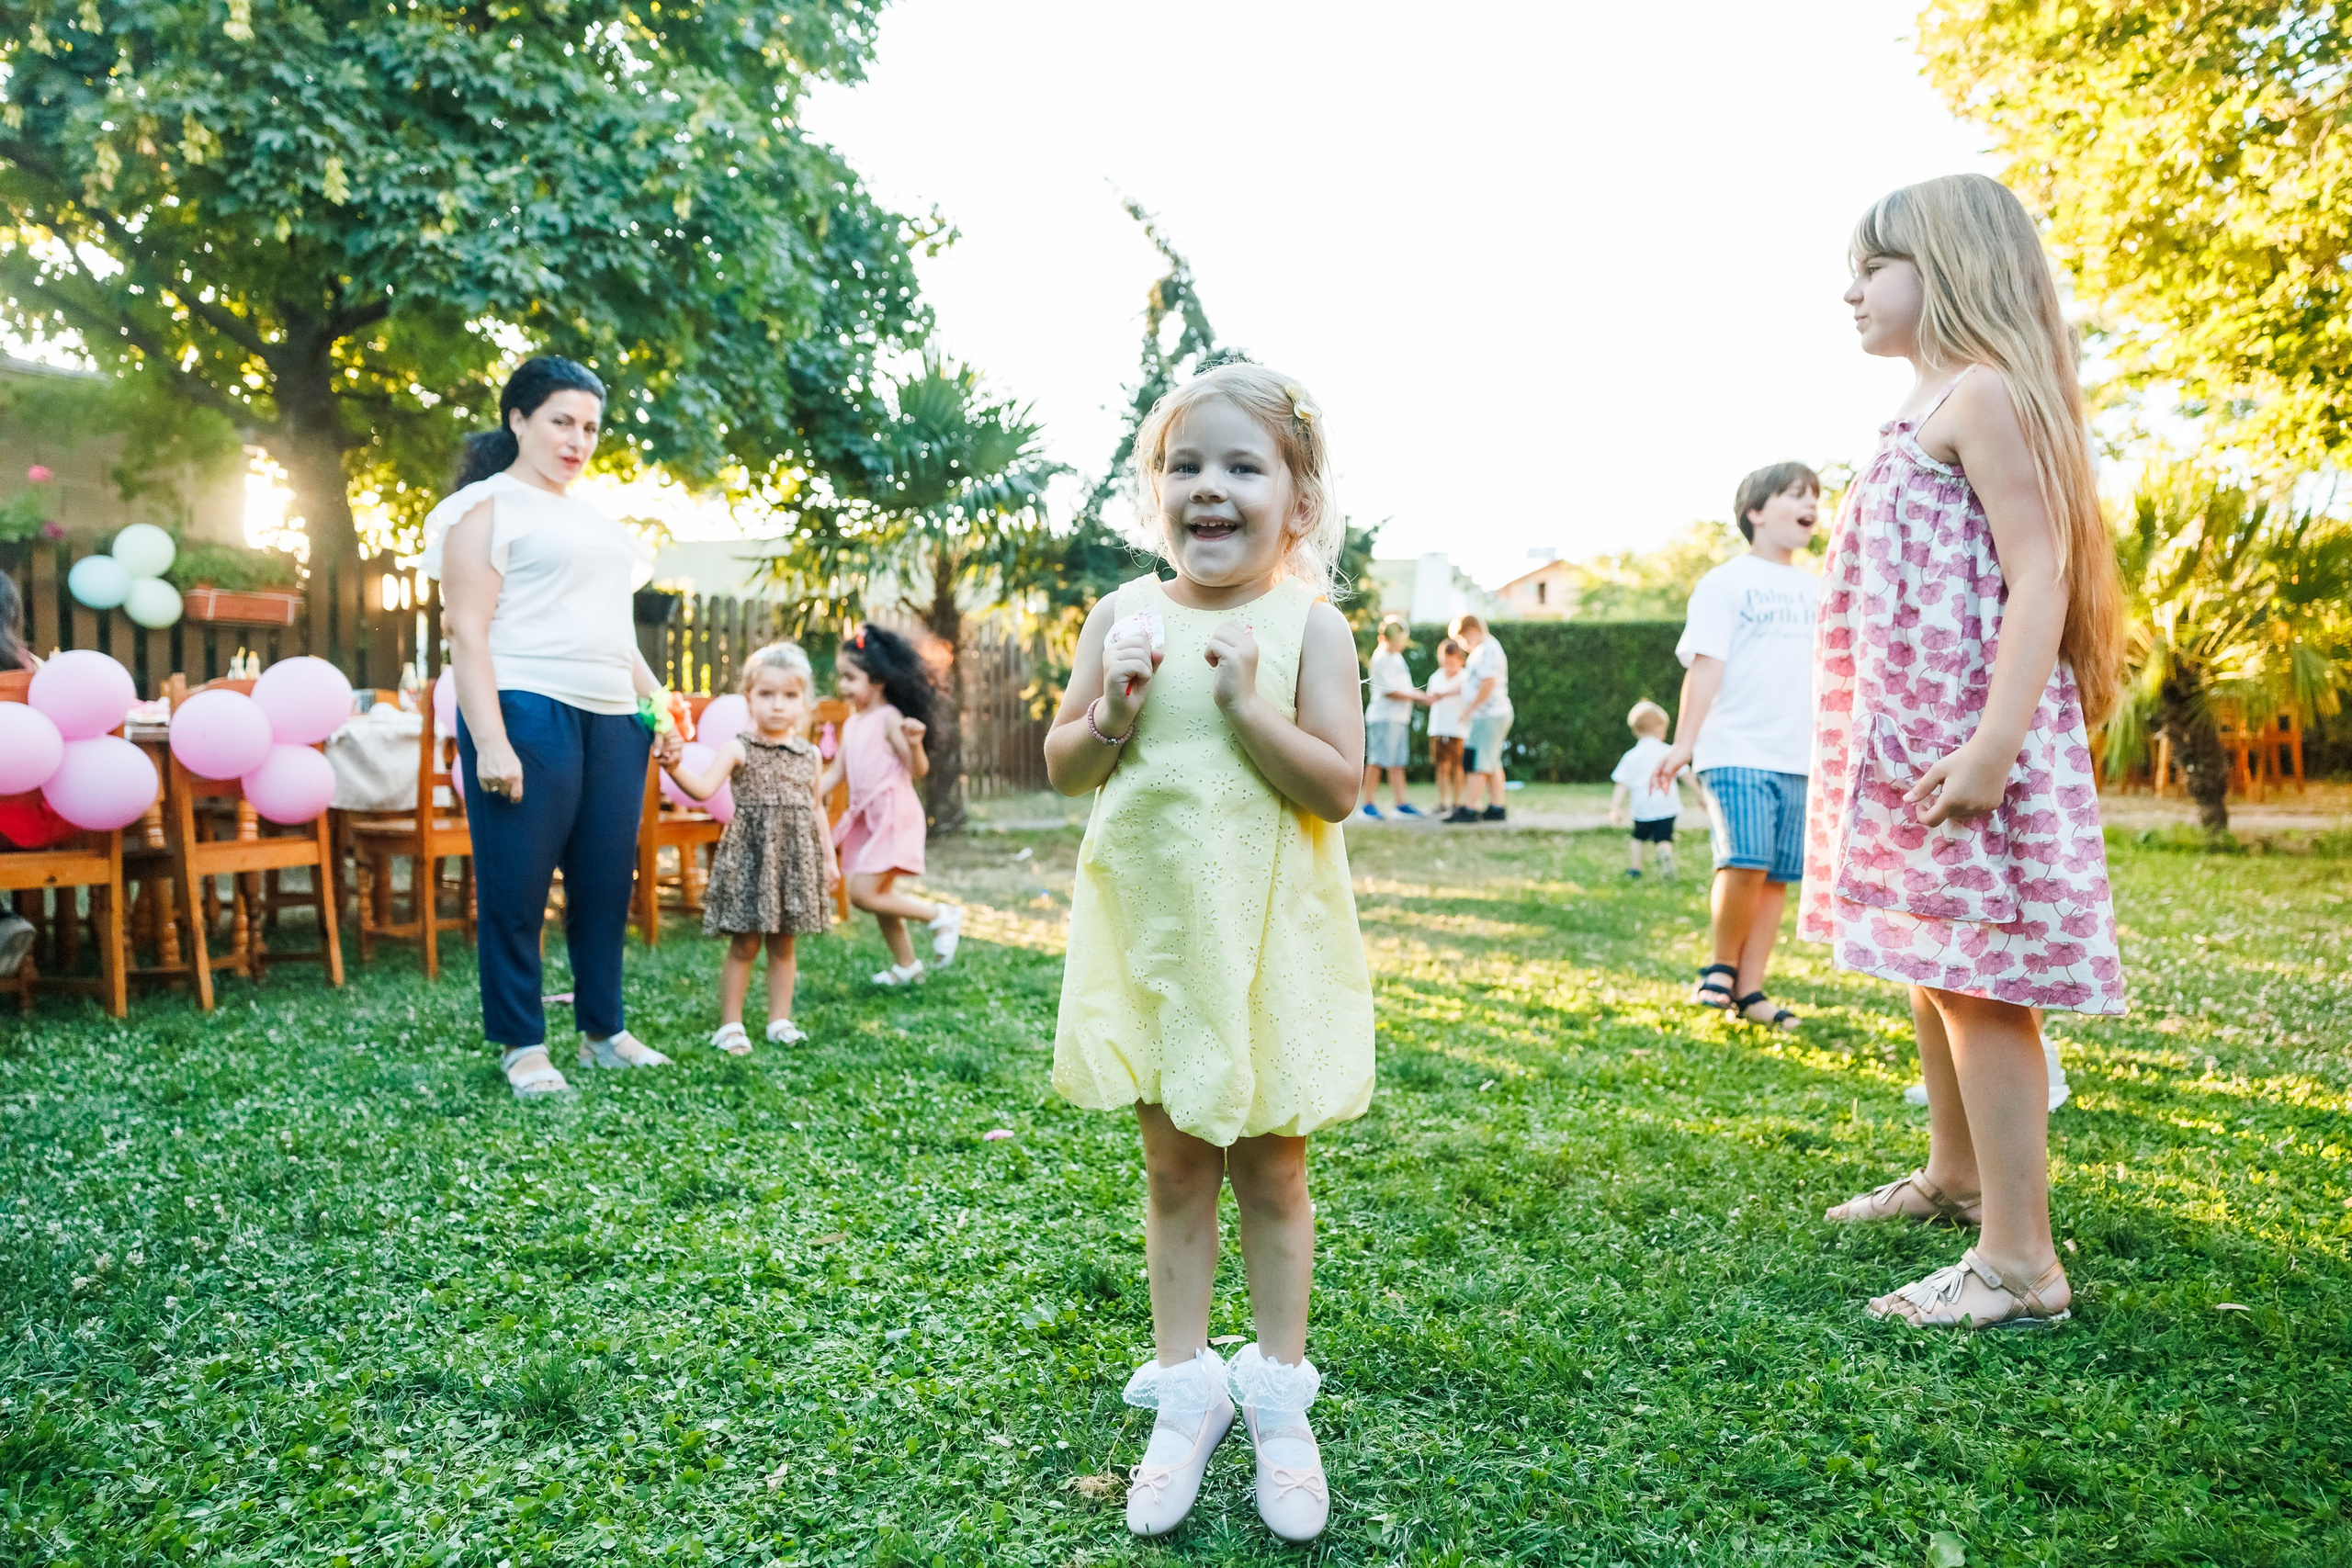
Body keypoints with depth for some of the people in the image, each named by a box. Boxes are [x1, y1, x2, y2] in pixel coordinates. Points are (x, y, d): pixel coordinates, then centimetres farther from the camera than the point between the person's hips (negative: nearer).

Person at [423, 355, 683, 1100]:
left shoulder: (594, 516, 23)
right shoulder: (490, 506, 0)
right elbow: (467, 630, -9)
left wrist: (658, 703, 20)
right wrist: (489, 741, -18)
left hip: (612, 719, 7)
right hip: (528, 711, -7)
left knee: (607, 880, 8)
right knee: (516, 886, -1)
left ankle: (603, 1030, 19)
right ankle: (522, 1045, 9)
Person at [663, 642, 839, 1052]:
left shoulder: (810, 755, 8)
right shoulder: (738, 750, -5)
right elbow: (703, 788, -18)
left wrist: (829, 858, 15)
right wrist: (675, 767, -35)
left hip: (796, 856, 4)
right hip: (750, 854, -4)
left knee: (783, 943, 11)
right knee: (744, 944, 0)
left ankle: (780, 1020, 20)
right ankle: (730, 1024, 10)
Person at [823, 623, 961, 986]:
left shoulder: (889, 718, -12)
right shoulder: (852, 724, 12)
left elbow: (918, 770, -17)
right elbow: (837, 772, 17)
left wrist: (914, 743, -36)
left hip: (894, 814, -9)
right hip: (867, 817, 9)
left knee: (863, 893, -14)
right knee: (878, 895, 14)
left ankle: (941, 916, -2)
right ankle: (906, 965, 29)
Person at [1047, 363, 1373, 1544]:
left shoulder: (1307, 624, -6)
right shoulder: (1126, 615, 1)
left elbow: (1339, 786, -13)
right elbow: (1061, 768, 4)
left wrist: (1247, 704, -22)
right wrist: (1112, 714, -14)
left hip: (1268, 939, -2)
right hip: (1151, 933, 2)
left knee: (1270, 1172, 10)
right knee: (1176, 1170, 13)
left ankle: (1278, 1398, 27)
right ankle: (1185, 1390, 28)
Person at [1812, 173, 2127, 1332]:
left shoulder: (1985, 392, -10)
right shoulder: (1924, 411, 19)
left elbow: (2039, 574, -19)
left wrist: (1994, 745, -26)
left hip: (1968, 745, -10)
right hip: (1907, 748, 10)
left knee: (1975, 983, -8)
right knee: (1930, 973, 18)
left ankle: (2020, 1262, -2)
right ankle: (1953, 1177, 34)